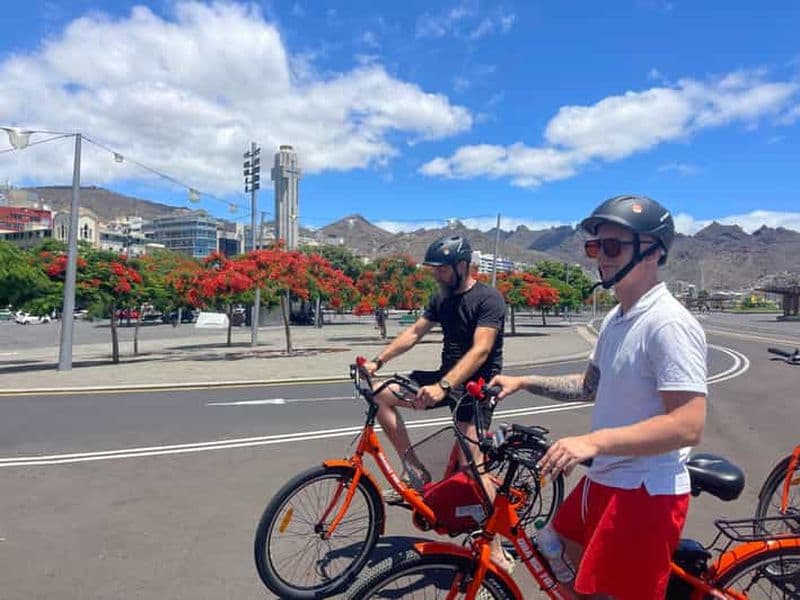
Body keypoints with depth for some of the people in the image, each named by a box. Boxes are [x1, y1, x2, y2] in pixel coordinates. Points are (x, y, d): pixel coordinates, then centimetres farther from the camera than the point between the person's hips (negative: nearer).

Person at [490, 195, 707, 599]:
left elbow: (688, 426, -26)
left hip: (646, 492, -9)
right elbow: (590, 386, 19)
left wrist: (593, 442, -32)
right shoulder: (615, 318, 8)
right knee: (568, 550, 26)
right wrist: (523, 382, 11)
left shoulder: (668, 323, -21)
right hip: (604, 479, 9)